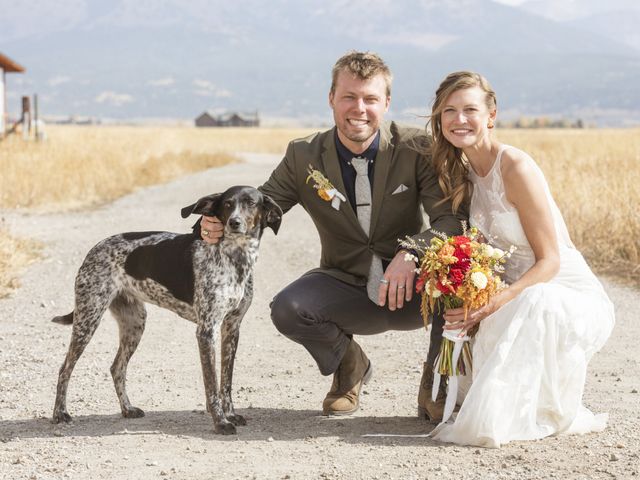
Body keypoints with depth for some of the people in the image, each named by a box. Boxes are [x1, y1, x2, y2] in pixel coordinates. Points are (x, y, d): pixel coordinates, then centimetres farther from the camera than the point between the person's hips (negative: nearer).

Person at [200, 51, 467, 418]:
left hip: (413, 291, -1)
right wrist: (218, 224, -23)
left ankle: (437, 383, -4)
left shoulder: (416, 149, -11)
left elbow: (453, 219, -18)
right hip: (347, 289, 1)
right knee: (287, 309, -27)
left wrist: (411, 254, -39)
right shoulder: (304, 156, -4)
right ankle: (348, 366, 9)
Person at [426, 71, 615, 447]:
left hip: (574, 300, -8)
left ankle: (554, 415, -21)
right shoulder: (462, 173, 7)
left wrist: (494, 304, -32)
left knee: (536, 302, -40)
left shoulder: (516, 168, -18)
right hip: (520, 301, 8)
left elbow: (550, 260, -19)